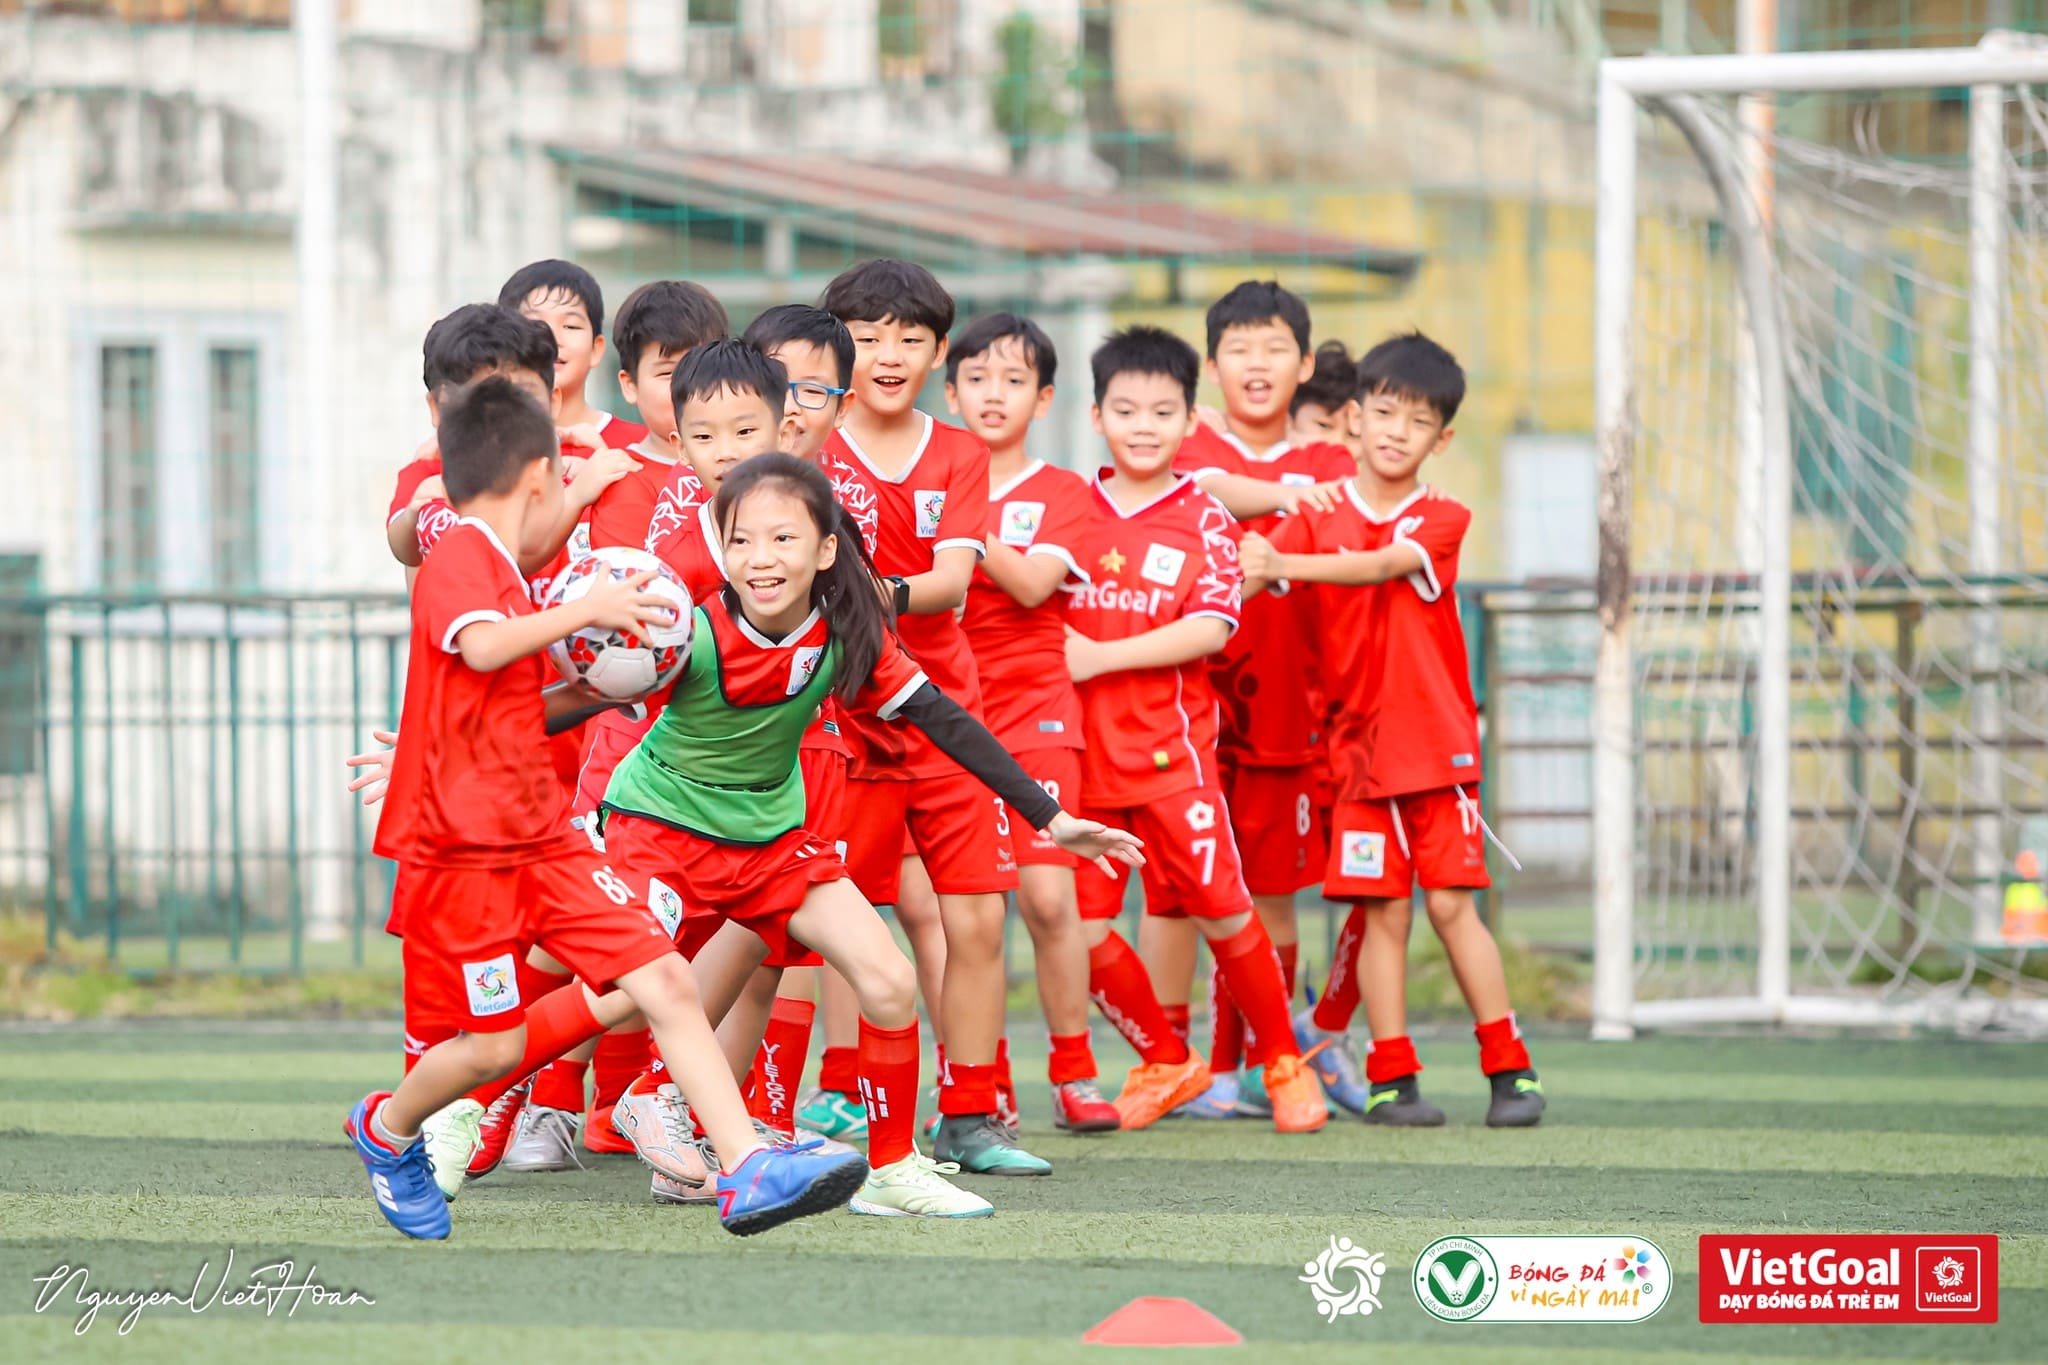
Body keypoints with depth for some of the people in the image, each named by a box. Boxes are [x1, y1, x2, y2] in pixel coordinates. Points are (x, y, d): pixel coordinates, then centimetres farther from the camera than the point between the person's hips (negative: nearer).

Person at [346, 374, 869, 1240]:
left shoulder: (491, 568, 19)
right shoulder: (461, 557, -12)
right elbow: (482, 647, -32)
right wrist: (586, 609, -24)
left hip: (540, 837, 9)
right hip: (466, 846, -9)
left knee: (668, 983, -5)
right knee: (494, 1045, -3)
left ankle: (747, 1172, -11)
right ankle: (386, 1130, 28)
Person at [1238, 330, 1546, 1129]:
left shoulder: (1443, 521, 0)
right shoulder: (1320, 516, 6)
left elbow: (1383, 565, -20)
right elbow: (1244, 577, -9)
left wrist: (1286, 564, -33)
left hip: (1439, 741, -1)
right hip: (1359, 747, 1)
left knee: (1450, 902, -5)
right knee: (1383, 912, -1)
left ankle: (1509, 1070, 2)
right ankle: (1390, 1079, 3)